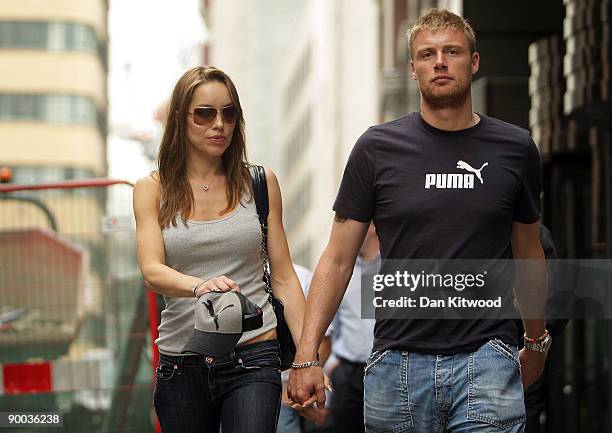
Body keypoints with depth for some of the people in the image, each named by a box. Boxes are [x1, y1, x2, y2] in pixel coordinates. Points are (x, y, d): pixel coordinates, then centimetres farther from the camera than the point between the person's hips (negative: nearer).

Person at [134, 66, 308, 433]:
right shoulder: (153, 189, 6)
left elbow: (283, 277, 9)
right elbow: (152, 271, -9)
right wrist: (199, 286, -31)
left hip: (252, 360, -1)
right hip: (181, 365, 1)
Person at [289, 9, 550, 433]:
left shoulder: (515, 149, 6)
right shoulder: (378, 148, 2)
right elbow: (338, 258, 3)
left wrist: (536, 341, 27)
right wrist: (306, 356, -4)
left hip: (486, 356, 0)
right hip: (398, 362, 0)